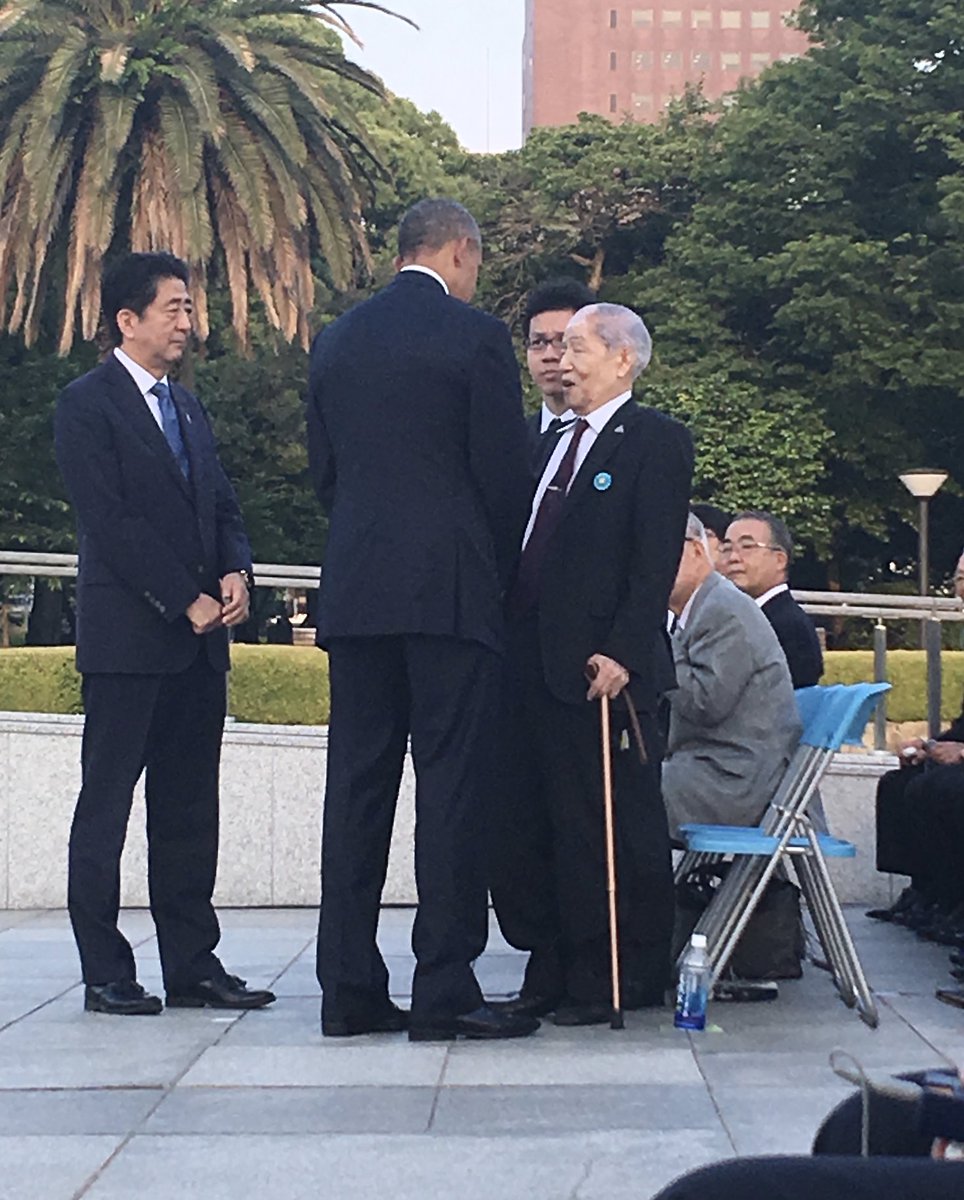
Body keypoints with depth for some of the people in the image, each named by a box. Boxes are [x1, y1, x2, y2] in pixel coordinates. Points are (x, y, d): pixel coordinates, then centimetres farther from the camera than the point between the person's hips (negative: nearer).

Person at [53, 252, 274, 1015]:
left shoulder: (187, 409, 19)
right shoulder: (88, 404, -4)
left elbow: (223, 505, 18)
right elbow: (110, 520, -12)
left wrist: (236, 573, -3)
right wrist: (187, 599, -14)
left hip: (198, 639, 7)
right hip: (128, 637, -7)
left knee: (189, 809, 8)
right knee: (107, 807, 0)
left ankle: (193, 966, 13)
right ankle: (106, 974, 5)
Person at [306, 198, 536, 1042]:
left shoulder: (337, 341, 12)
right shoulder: (476, 337, -5)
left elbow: (323, 469, 15)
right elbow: (504, 473, -5)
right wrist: (503, 571, 10)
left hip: (355, 591, 6)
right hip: (450, 590, -5)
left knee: (358, 785, 7)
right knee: (454, 785, -3)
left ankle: (349, 990, 9)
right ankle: (445, 991, -3)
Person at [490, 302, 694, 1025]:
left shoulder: (655, 441, -3)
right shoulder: (554, 443, 20)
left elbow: (656, 560, -12)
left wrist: (622, 653, -21)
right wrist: (511, 651, 11)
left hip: (600, 672, -8)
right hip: (535, 669, 8)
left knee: (616, 829, 0)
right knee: (524, 829, 9)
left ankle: (625, 984, 9)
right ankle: (553, 974, 19)